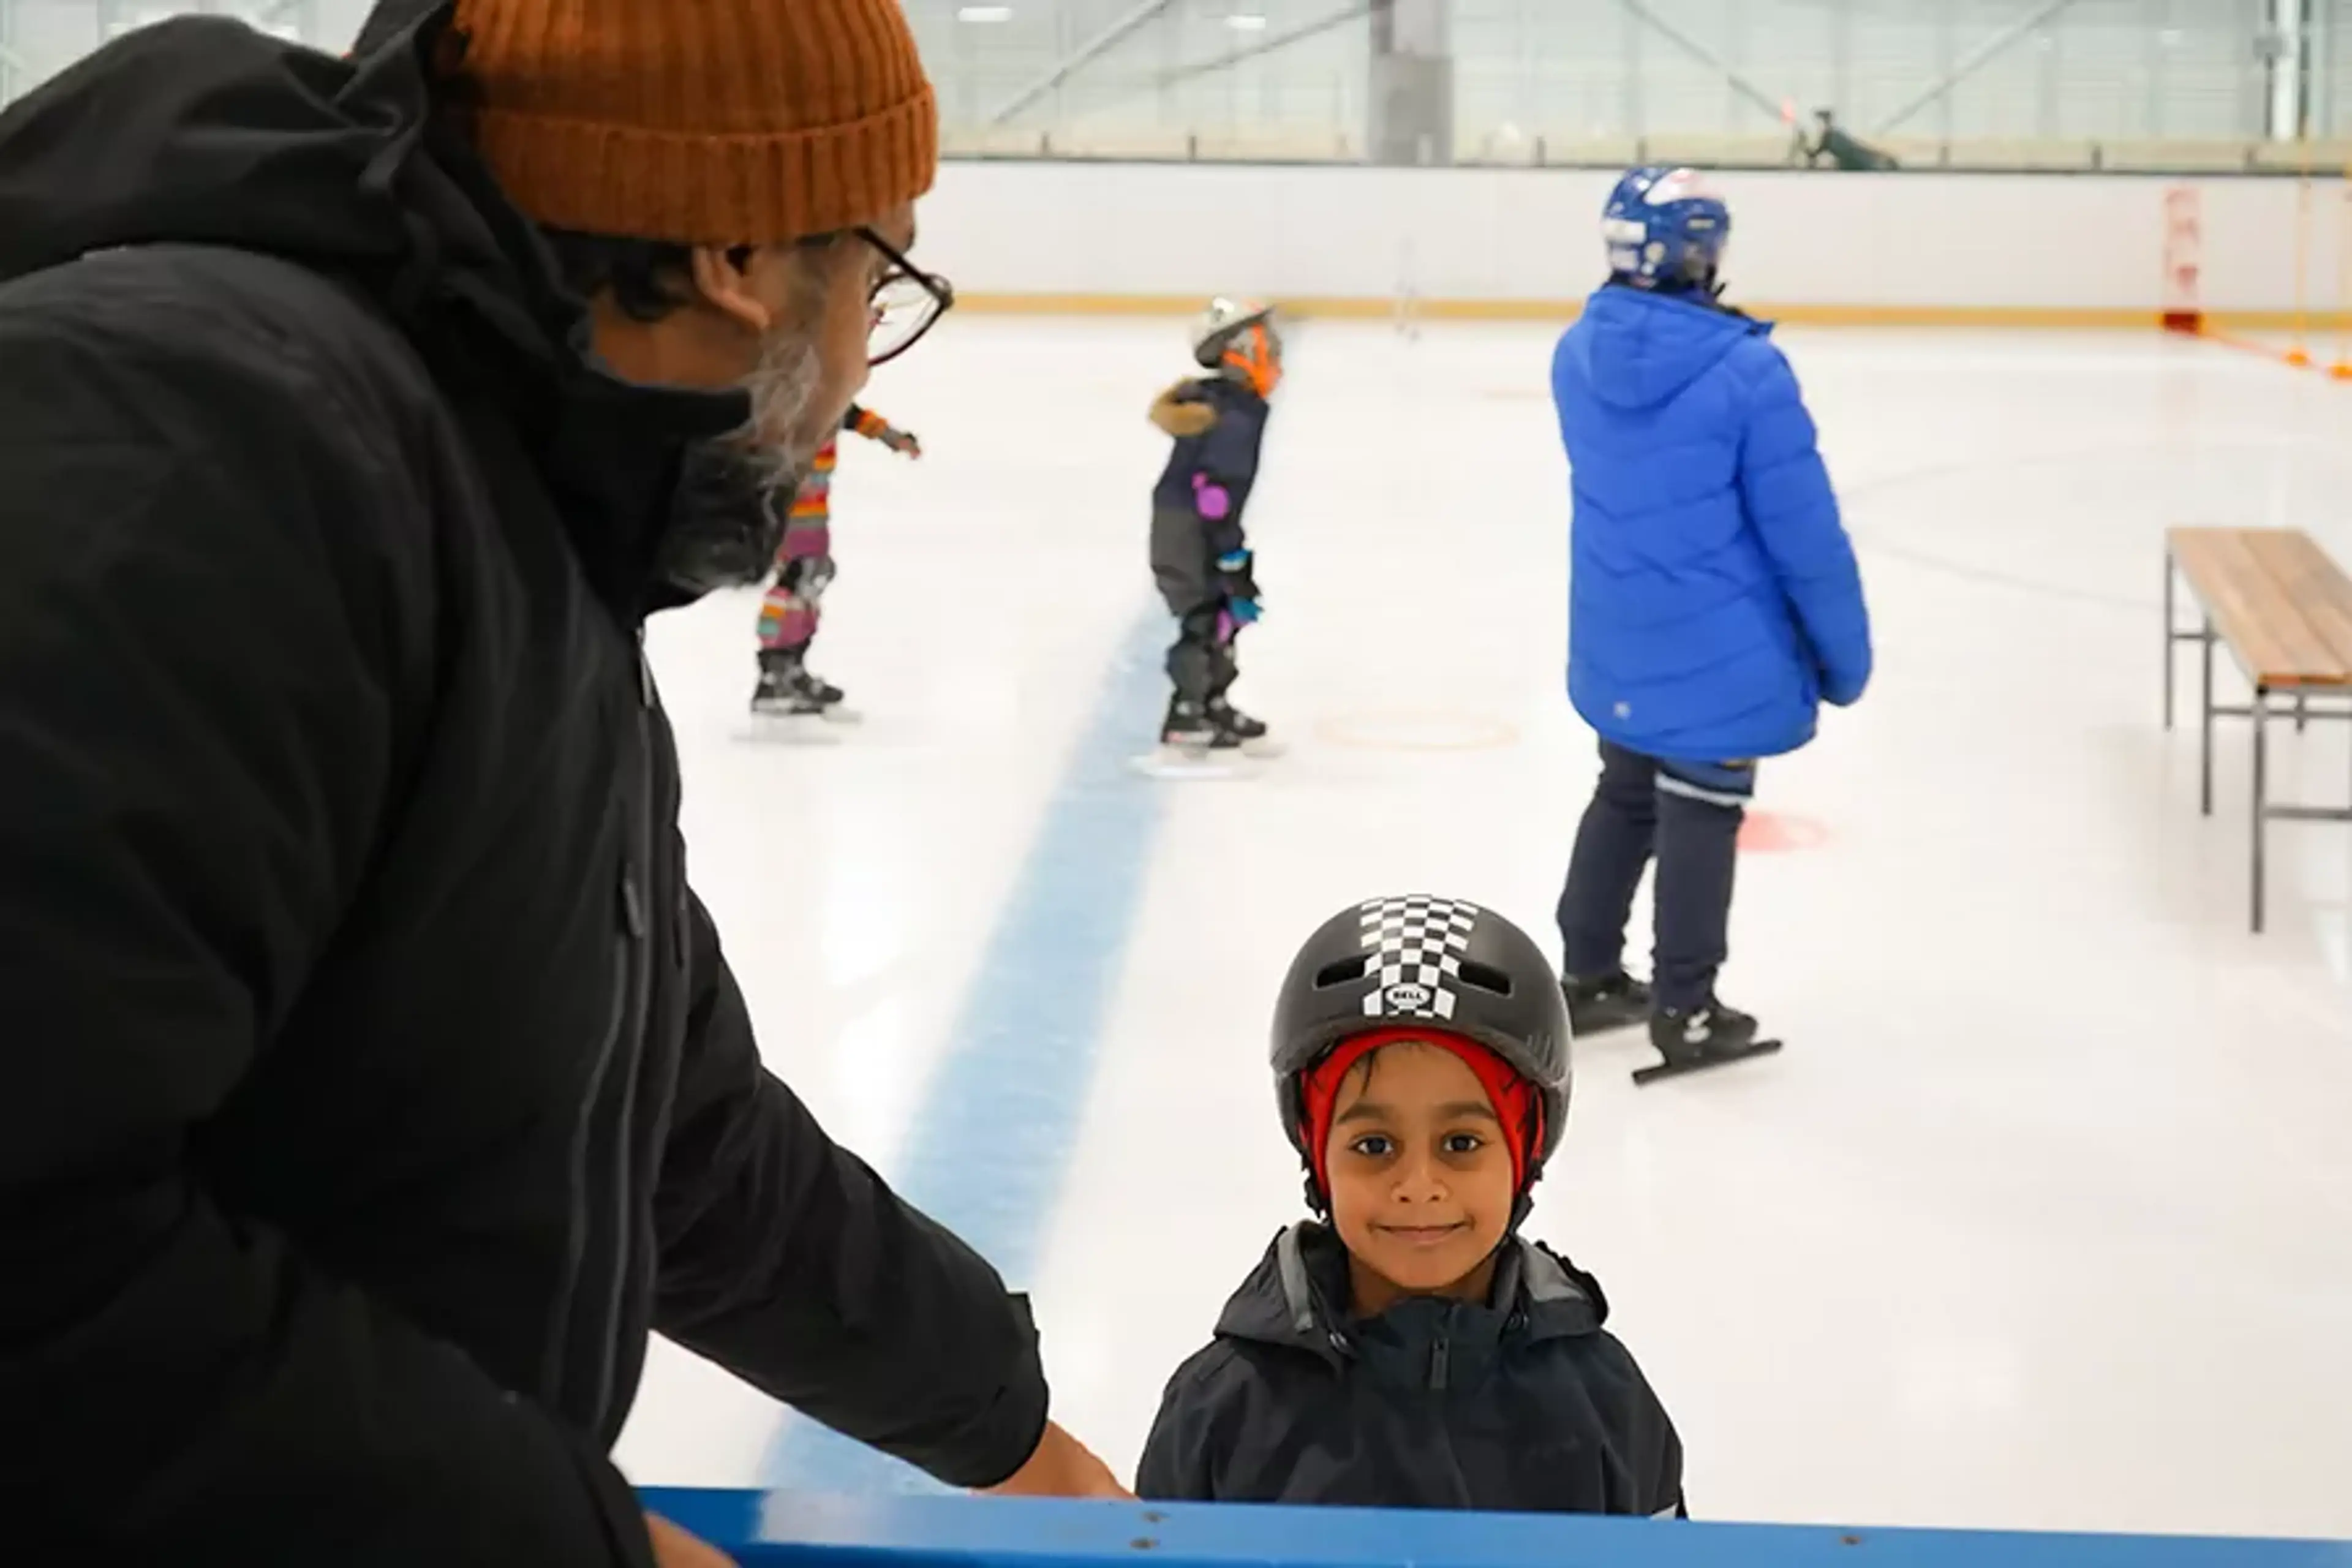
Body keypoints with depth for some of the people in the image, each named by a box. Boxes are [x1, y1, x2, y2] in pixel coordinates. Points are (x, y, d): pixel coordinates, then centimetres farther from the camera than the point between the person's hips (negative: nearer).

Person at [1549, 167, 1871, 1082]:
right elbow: (1804, 533, -17)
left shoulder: (1579, 355, -2)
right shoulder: (1746, 371, -22)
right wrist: (1844, 654, -6)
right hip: (1719, 653, -6)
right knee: (1700, 816, 7)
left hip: (1615, 645, 6)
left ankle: (1588, 979, 33)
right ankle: (1685, 1015, 17)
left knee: (1626, 797, 22)